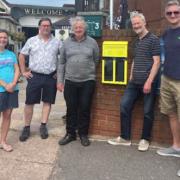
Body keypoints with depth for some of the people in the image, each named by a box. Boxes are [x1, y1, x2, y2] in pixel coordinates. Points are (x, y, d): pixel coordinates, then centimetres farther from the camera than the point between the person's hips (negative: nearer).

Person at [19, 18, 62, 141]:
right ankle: (27, 127, 14)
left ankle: (43, 126, 19)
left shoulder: (57, 42, 4)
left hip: (51, 77, 1)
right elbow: (22, 56, 9)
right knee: (30, 102, 2)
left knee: (47, 102, 7)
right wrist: (23, 71, 3)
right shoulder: (31, 41, 3)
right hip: (34, 76, -1)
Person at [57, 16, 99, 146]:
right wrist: (60, 80, 3)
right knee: (71, 109, 8)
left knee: (85, 109, 6)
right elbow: (61, 63, 7)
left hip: (87, 81, -1)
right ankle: (70, 133, 22)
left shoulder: (92, 42, 2)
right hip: (70, 81, 1)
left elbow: (96, 61, 9)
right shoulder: (67, 43, 5)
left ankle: (83, 134, 20)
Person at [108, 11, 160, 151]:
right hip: (134, 82, 8)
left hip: (148, 82, -7)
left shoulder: (153, 39, -7)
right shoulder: (137, 42, 16)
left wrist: (149, 81, -19)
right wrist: (131, 77, 16)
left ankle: (145, 139, 19)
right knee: (124, 106, 5)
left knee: (148, 111, 3)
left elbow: (157, 62, -13)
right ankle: (125, 138, 16)